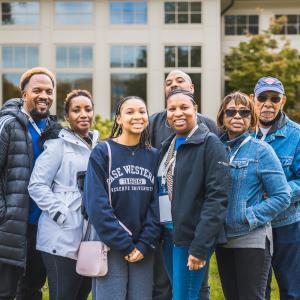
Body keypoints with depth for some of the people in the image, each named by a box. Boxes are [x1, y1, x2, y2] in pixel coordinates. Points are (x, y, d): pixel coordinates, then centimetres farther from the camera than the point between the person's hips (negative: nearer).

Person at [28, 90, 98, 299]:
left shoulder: (97, 146, 15)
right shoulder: (58, 144, -5)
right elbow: (37, 185, -11)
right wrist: (62, 215, -18)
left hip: (91, 240, 7)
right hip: (63, 240, -7)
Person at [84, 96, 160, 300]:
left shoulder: (154, 156, 8)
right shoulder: (102, 153, -3)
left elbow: (156, 204, 3)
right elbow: (96, 203, -10)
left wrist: (144, 244, -8)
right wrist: (124, 244, -12)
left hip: (144, 249, 3)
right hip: (111, 246, -3)